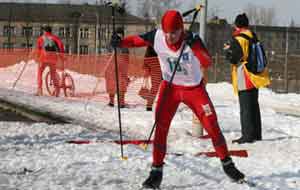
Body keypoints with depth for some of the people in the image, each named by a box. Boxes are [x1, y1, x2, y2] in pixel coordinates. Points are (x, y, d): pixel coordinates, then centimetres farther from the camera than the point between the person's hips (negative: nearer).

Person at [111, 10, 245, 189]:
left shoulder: (192, 39, -27)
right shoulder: (157, 36, -19)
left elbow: (207, 63, -37)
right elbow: (137, 40, -5)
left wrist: (194, 46, -53)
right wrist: (120, 42, -24)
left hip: (194, 88, -1)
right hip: (170, 86, 2)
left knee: (212, 126, -4)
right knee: (161, 126, -10)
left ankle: (227, 164, 17)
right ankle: (157, 171, 2)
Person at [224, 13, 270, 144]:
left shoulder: (238, 39, -15)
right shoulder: (254, 37, 9)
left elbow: (233, 58, -15)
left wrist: (227, 49, 5)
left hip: (244, 79, -8)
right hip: (255, 77, 8)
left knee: (245, 107, -5)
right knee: (254, 106, 15)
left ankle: (248, 135, -6)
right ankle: (256, 134, 21)